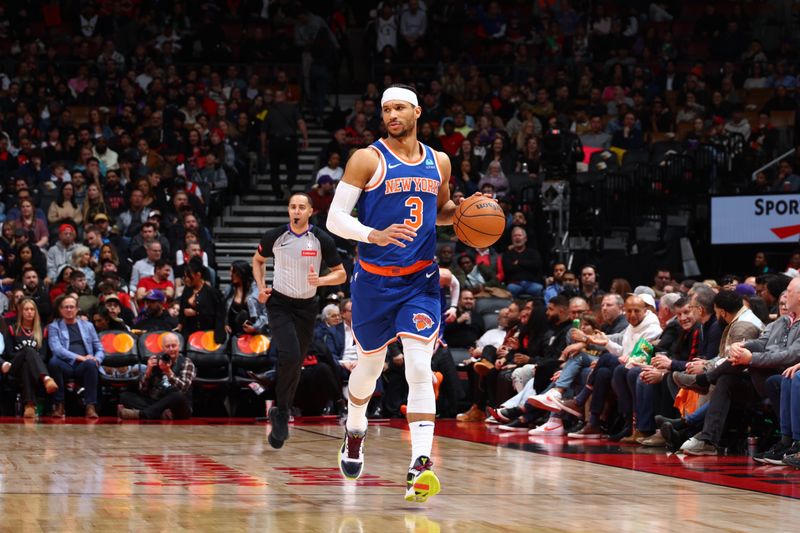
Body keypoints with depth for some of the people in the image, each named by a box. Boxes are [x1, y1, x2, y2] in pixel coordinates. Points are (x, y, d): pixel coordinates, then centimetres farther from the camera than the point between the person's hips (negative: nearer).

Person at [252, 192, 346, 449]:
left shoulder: (322, 240, -7)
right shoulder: (275, 236, -5)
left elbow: (341, 274, -2)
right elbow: (258, 259, 14)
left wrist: (320, 280, -21)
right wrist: (261, 287, -1)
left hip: (306, 307, 2)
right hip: (279, 303, -2)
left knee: (296, 365, 7)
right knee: (290, 356, -22)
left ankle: (280, 417, 24)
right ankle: (281, 412, -5)